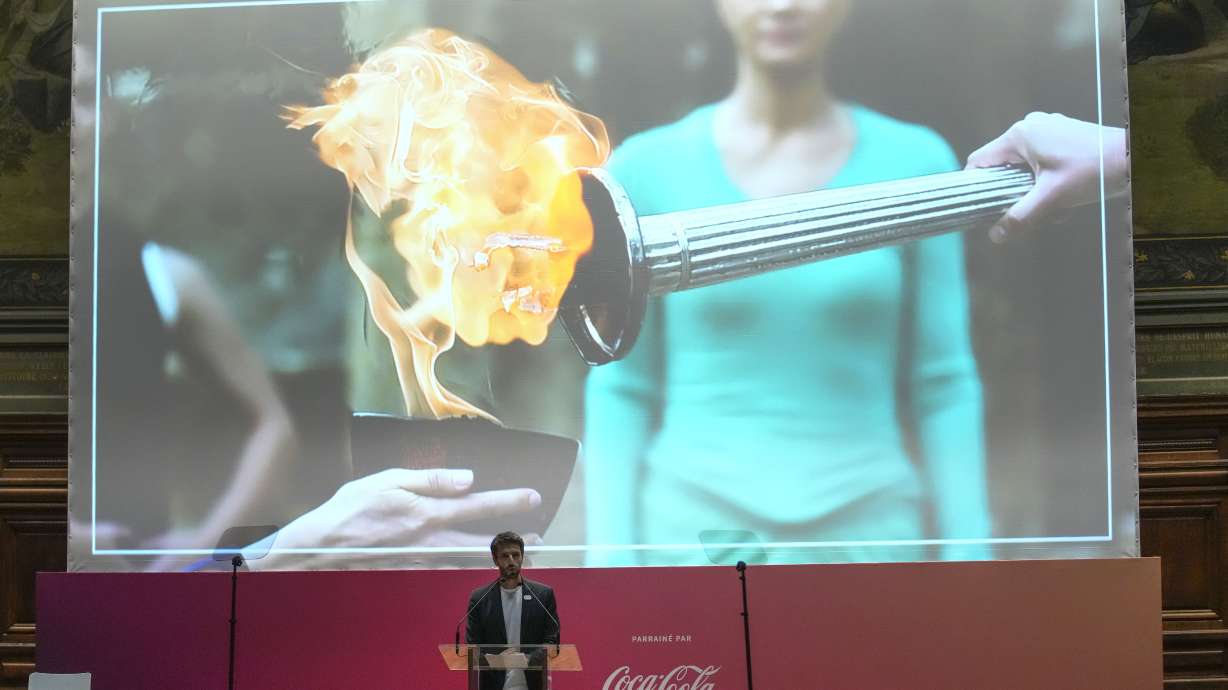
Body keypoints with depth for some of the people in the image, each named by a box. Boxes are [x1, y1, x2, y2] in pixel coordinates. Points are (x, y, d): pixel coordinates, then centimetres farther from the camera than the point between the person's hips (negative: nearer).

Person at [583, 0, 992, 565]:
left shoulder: (914, 164, 1)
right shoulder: (647, 170, -1)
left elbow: (943, 386, 3)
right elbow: (621, 389, 1)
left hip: (860, 549, 1)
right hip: (698, 542, -1)